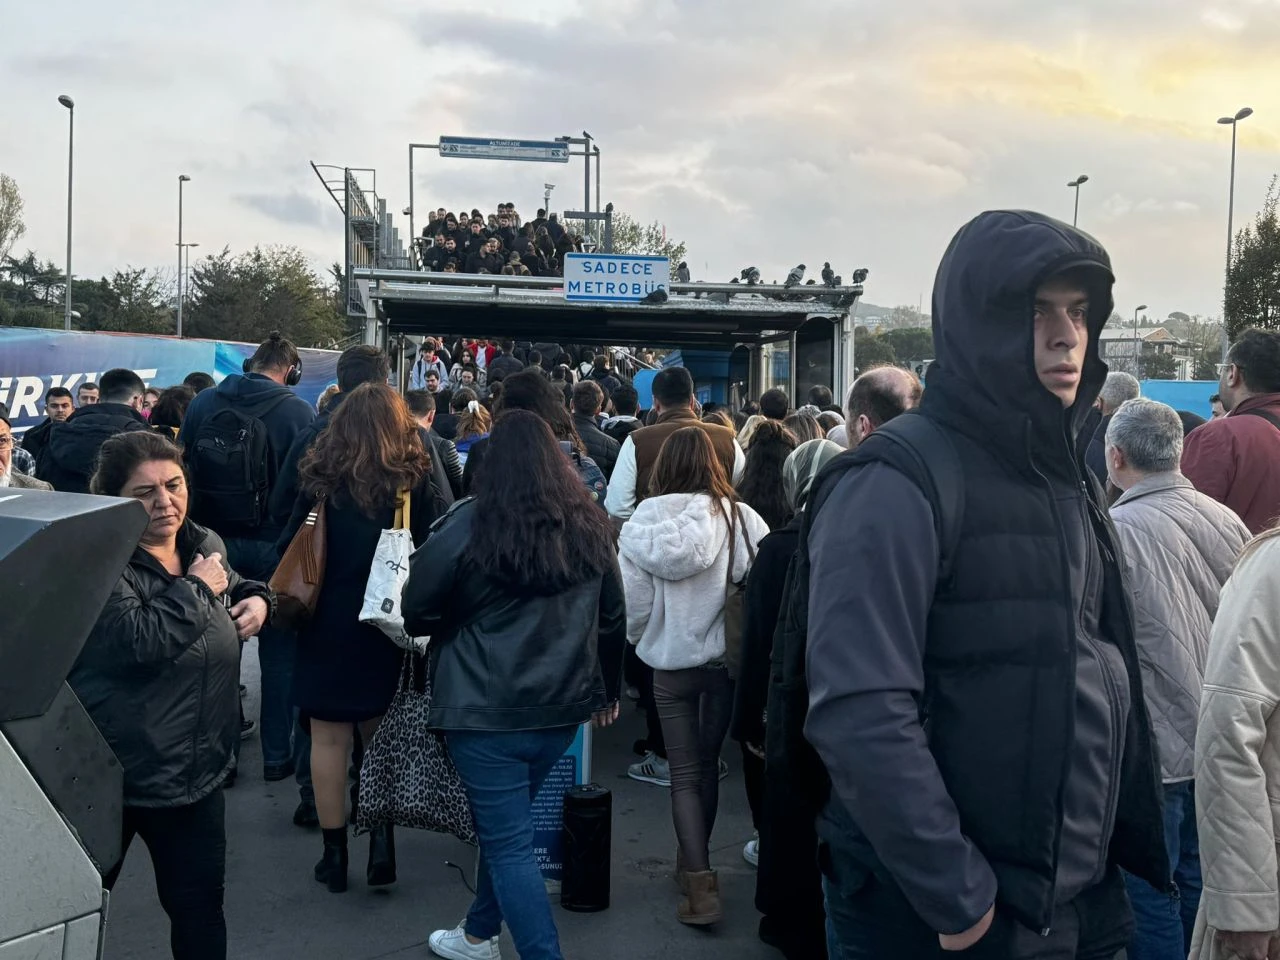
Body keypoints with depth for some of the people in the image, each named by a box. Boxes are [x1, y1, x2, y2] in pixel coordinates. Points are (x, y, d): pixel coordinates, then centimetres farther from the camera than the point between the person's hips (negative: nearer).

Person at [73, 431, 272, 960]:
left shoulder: (206, 544, 3)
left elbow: (237, 587, 25)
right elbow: (138, 639, -34)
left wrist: (257, 598, 2)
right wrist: (198, 588, -20)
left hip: (198, 771, 6)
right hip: (110, 777, -5)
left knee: (200, 906, 18)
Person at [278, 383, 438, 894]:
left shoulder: (320, 479, -4)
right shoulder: (415, 480, -5)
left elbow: (289, 549, 1)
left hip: (327, 626, -1)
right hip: (389, 625, 1)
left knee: (329, 738, 9)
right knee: (381, 737, 16)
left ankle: (334, 853, 17)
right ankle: (381, 841, 9)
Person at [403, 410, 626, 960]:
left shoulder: (472, 523, -11)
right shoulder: (589, 526, 3)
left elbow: (415, 609, -5)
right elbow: (612, 618, 12)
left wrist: (454, 623, 16)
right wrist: (608, 689, 24)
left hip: (487, 708, -6)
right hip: (563, 704, 6)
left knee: (509, 842, 4)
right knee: (505, 824, 23)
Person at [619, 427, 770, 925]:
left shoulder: (641, 523, -11)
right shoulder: (738, 518, -14)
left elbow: (632, 604, -7)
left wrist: (642, 638, 14)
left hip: (670, 664, -1)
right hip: (725, 658, 1)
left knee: (684, 774, 10)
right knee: (707, 764, 19)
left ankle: (700, 883, 2)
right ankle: (693, 860, 36)